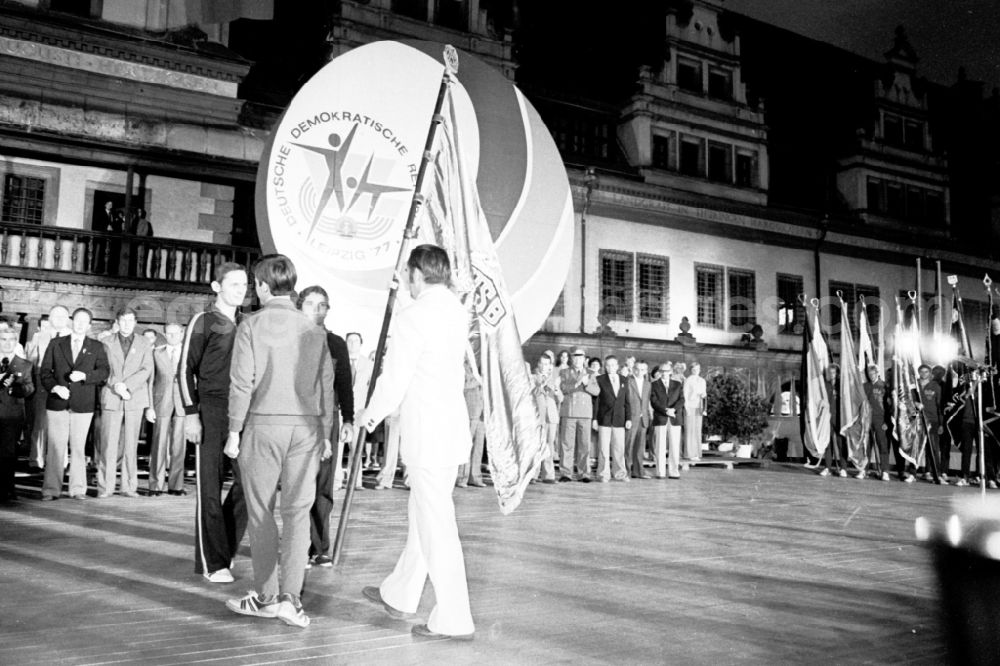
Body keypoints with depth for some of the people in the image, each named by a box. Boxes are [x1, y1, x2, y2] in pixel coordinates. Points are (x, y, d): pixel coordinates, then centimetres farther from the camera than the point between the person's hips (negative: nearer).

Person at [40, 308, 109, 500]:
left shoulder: (97, 347, 11)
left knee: (78, 448, 3)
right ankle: (51, 489, 4)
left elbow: (104, 372, 0)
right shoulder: (55, 344, 13)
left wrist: (84, 375, -17)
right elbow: (45, 371, 7)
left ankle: (77, 489, 8)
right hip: (57, 403, 0)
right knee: (55, 447, -1)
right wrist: (54, 387, -11)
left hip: (83, 406, 0)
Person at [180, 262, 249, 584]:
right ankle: (212, 563, 8)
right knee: (210, 487, 0)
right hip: (211, 411, -5)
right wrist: (191, 414, -11)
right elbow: (186, 369, -3)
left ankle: (224, 548, 19)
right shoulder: (204, 321, 0)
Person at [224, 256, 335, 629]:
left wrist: (234, 431, 1)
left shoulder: (252, 325, -2)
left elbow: (242, 383, -6)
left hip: (263, 423, -2)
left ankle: (266, 597, 15)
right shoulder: (313, 328, 7)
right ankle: (290, 596, -2)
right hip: (306, 427, 3)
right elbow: (326, 384, 8)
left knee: (261, 513, 7)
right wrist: (325, 434, 14)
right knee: (298, 512, 4)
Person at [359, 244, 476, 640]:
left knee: (436, 526, -1)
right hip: (453, 427, 9)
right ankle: (399, 595, 35)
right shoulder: (459, 313, 8)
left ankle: (454, 620, 6)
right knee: (423, 516, 19)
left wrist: (373, 414, 6)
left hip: (426, 433, -9)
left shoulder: (413, 317, -15)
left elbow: (394, 380, -13)